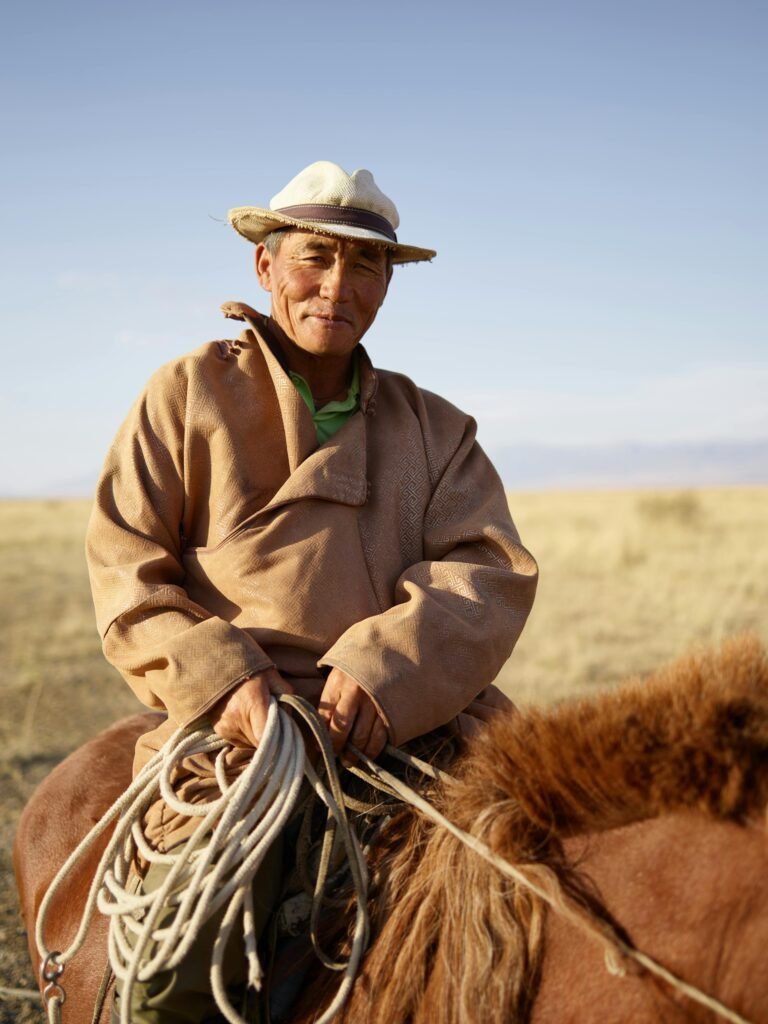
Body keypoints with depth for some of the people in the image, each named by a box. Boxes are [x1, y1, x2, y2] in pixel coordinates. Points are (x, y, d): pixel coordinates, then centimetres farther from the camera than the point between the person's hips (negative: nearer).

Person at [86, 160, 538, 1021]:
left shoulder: (433, 426, 16)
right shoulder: (189, 394, 9)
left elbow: (491, 568, 1)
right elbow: (125, 570, 4)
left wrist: (389, 669, -18)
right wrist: (218, 675, -14)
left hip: (418, 721, 3)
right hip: (241, 726, -3)